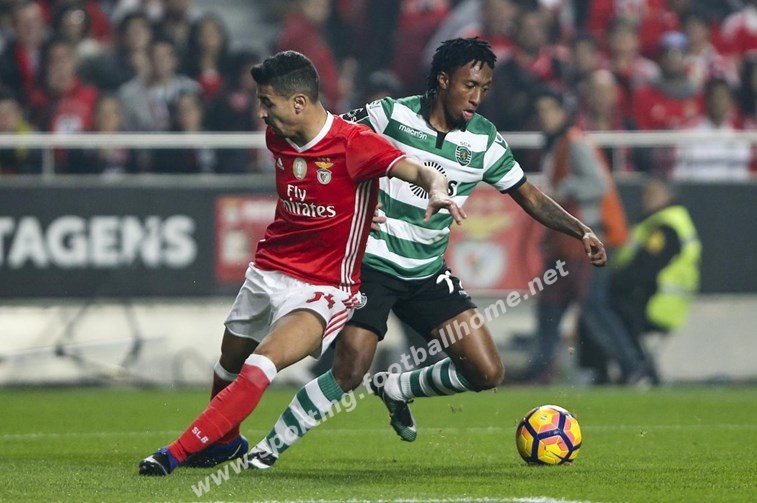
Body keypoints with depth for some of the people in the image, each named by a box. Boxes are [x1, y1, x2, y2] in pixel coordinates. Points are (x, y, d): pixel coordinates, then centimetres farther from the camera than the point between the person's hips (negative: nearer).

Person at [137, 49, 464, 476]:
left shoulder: (353, 143, -17)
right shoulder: (278, 138, 3)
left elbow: (421, 171, -24)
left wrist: (438, 191, -47)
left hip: (323, 289, -7)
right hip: (268, 272, 7)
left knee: (260, 368, -25)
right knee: (228, 366, 17)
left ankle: (177, 453, -23)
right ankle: (225, 442, 47)